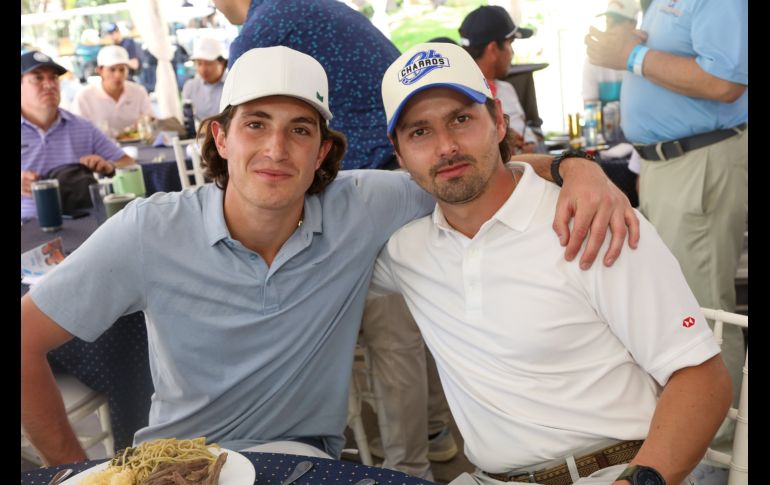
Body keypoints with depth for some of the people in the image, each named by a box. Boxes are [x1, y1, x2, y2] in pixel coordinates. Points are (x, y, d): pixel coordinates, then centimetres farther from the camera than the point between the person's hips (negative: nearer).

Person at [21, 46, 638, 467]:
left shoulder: (361, 208, -13)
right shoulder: (149, 231, -16)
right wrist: (75, 469, -5)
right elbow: (26, 340, -7)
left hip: (305, 453, 1)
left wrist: (581, 168, -28)